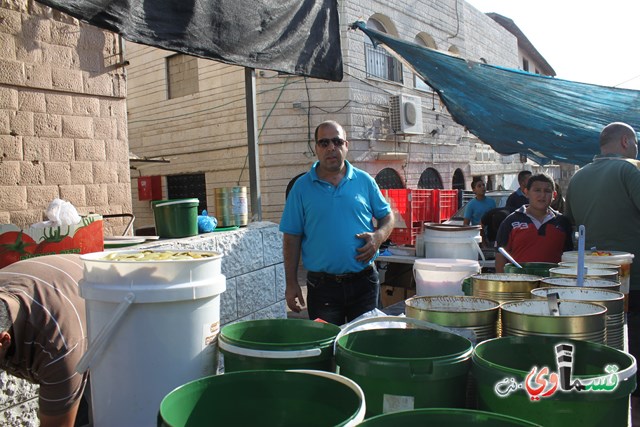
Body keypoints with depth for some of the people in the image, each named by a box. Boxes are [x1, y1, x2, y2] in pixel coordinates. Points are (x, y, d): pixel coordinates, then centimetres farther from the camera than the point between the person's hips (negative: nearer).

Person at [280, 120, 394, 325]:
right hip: (322, 285, -1)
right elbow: (292, 238, 1)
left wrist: (379, 236, -11)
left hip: (364, 280, 1)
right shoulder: (302, 187, 0)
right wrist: (291, 284, -2)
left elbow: (387, 216, 12)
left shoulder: (364, 180, 4)